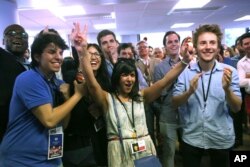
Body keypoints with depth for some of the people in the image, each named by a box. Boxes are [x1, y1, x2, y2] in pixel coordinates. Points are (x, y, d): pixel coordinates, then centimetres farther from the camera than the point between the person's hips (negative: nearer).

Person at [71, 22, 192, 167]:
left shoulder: (141, 96, 7)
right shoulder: (107, 99, -1)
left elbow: (164, 82, -1)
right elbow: (92, 83, -18)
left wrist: (184, 62, -13)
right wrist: (83, 53, -31)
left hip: (145, 149, 3)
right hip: (120, 152, -3)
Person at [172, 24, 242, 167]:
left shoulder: (229, 71, -8)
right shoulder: (185, 71, -7)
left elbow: (237, 108, -8)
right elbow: (175, 102, -7)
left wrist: (227, 89, -28)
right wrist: (190, 91, -27)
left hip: (221, 139, 1)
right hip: (191, 138, 0)